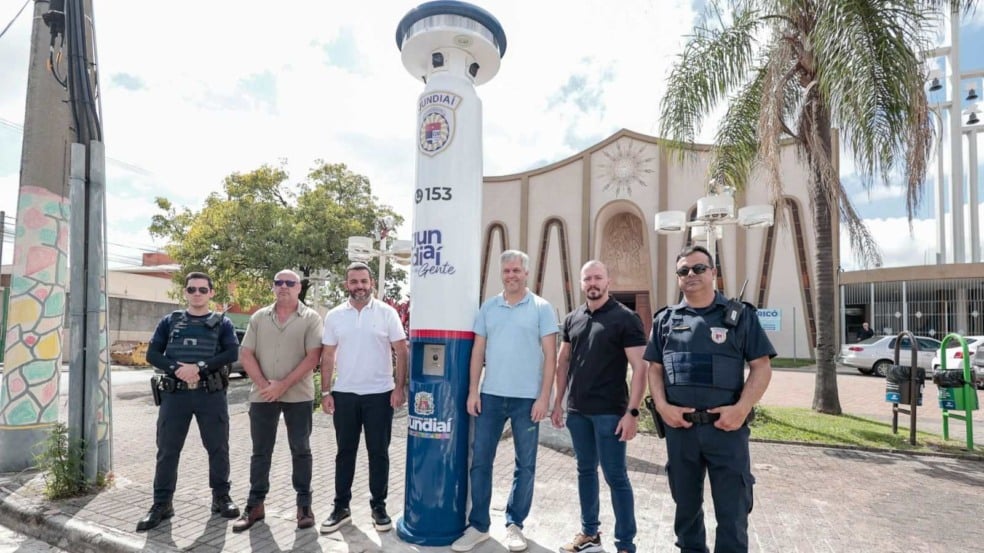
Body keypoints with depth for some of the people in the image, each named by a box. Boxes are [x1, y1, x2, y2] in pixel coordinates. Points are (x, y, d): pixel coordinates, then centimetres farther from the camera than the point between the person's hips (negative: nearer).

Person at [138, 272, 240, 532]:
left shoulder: (222, 323, 6)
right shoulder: (170, 321, 11)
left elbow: (232, 353, -8)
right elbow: (152, 354, 4)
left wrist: (200, 367, -19)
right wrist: (176, 369, -14)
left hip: (211, 394, -1)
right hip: (175, 393, 1)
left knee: (218, 448, 5)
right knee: (167, 450, 5)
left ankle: (221, 497, 19)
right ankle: (161, 504, 18)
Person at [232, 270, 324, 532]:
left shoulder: (310, 318, -3)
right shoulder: (259, 318, 8)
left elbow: (313, 357, -10)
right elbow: (247, 355, 4)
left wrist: (283, 385, -15)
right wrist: (264, 384, -9)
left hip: (298, 395, -3)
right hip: (262, 395, 3)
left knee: (301, 450, 6)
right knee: (260, 451, 11)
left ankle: (304, 504, 18)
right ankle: (255, 504, 23)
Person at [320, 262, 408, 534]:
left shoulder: (387, 313, -4)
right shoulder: (334, 316, 3)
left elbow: (401, 352, -3)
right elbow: (328, 357, 6)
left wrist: (399, 387, -9)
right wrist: (325, 392, 2)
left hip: (380, 394, -2)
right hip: (345, 394, 2)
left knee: (378, 453, 8)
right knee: (345, 452, 12)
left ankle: (379, 506, 22)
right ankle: (341, 507, 26)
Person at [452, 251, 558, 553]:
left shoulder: (541, 308, -2)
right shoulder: (488, 307, 7)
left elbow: (550, 355, -4)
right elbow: (478, 351, 8)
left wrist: (544, 397, -10)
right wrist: (473, 391, 1)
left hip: (527, 398, -2)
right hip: (491, 395, 3)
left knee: (525, 465, 9)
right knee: (480, 460, 7)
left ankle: (514, 524, 27)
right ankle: (478, 525, 22)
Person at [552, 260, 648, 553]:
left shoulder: (626, 318, -8)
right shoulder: (572, 319, 8)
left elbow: (639, 367, -11)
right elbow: (562, 361, 14)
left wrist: (632, 411, -17)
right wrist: (558, 402, 10)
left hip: (610, 411, -5)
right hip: (577, 410, 5)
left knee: (615, 476, 2)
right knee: (585, 470, 16)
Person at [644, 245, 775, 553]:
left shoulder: (740, 315, 1)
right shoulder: (665, 319, 8)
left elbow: (762, 367, -1)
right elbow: (654, 368, 9)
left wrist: (741, 408, -14)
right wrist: (662, 406, -6)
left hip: (726, 427, -2)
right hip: (679, 427, 3)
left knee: (732, 510, 6)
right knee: (686, 504, 18)